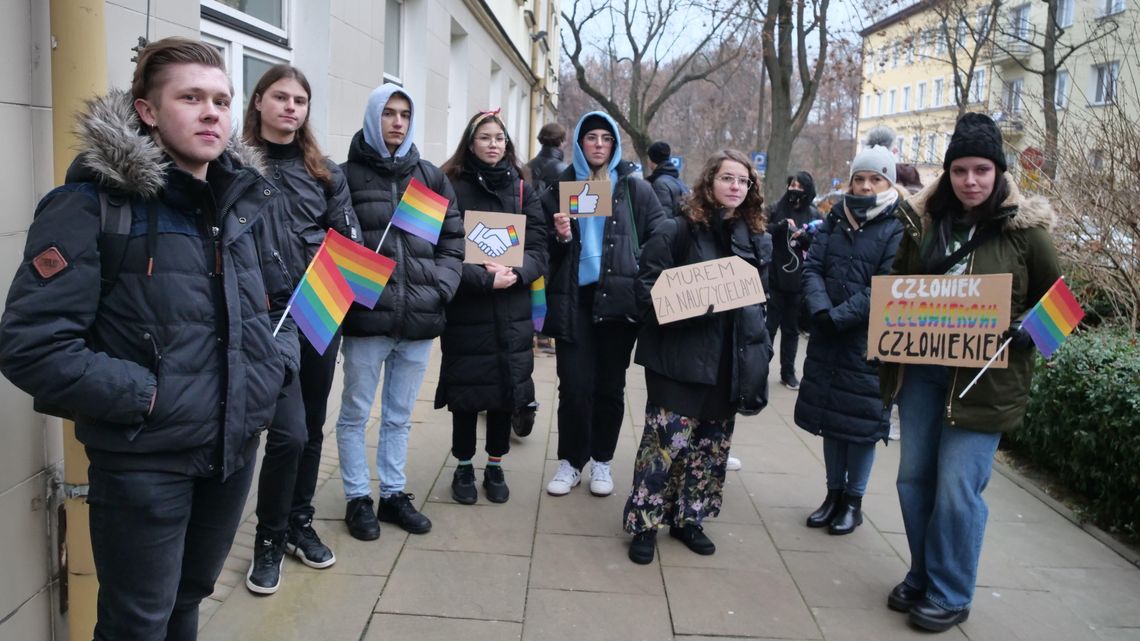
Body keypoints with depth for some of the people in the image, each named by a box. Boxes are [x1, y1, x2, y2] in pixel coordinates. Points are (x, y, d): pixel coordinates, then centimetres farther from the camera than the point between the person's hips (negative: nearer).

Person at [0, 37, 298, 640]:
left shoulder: (249, 199, 5)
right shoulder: (94, 204, -13)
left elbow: (282, 299, 18)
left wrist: (276, 365, 0)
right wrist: (146, 396, -20)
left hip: (236, 448, 6)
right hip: (144, 461, -5)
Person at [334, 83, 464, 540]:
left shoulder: (431, 177, 10)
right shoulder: (348, 175, -1)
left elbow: (453, 239, 10)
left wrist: (440, 287, -1)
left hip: (420, 318, 4)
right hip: (366, 316, -3)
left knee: (400, 415, 16)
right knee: (355, 412, 8)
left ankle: (394, 494, 29)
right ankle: (358, 499, 23)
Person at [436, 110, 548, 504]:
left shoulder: (522, 190, 8)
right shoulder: (452, 187, -1)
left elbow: (538, 246, 2)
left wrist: (515, 272, -17)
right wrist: (484, 278, -21)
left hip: (511, 310, 3)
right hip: (465, 306, -3)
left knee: (506, 385, 8)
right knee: (466, 387, 4)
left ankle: (495, 467, 25)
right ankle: (464, 467, 22)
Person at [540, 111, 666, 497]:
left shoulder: (635, 190, 7)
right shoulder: (560, 188, 9)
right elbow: (544, 249, 12)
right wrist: (560, 237, -9)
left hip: (618, 299, 0)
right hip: (574, 300, 0)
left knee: (609, 386, 7)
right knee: (574, 386, -2)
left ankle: (602, 462, 22)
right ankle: (570, 461, 14)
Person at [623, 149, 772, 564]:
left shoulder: (756, 240, 9)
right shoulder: (678, 230, -6)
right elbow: (647, 286, -7)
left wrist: (758, 351, 12)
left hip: (730, 359, 5)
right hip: (681, 357, -5)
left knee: (713, 443, 12)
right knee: (669, 440, -5)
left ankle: (688, 518, 28)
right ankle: (645, 523, 11)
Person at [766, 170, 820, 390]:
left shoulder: (814, 214, 5)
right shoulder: (777, 209, 3)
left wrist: (804, 236, -17)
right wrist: (781, 226, -20)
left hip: (799, 282, 1)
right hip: (774, 279, -1)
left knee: (791, 329, 11)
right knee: (769, 326, 0)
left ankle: (788, 372, 21)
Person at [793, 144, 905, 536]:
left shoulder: (898, 228, -6)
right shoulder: (835, 219, 9)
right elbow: (812, 267, 1)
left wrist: (839, 316, -20)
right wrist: (820, 310, -16)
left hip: (868, 341, -5)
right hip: (827, 338, 5)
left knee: (860, 421, 4)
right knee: (830, 416, 13)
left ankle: (854, 500, 20)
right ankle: (834, 493, 27)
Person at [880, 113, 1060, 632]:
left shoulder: (1024, 229, -6)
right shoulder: (923, 221, 5)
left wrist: (1022, 333, -14)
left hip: (984, 378, -4)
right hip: (920, 370, 4)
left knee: (957, 487, -3)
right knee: (914, 478, 11)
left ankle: (949, 595, 15)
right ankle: (922, 576, 29)